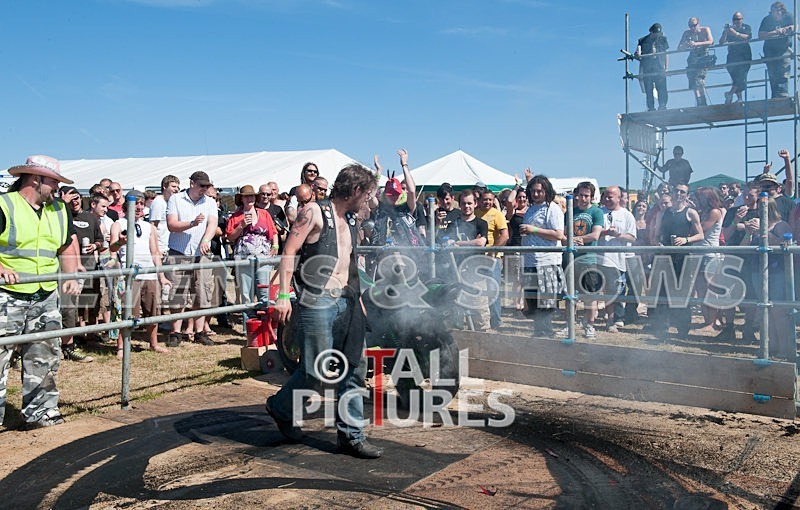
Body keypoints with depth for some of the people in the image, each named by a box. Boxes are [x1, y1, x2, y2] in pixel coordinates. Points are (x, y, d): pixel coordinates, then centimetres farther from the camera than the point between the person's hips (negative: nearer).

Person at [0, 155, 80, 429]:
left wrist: (71, 277, 13)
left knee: (45, 357, 11)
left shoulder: (59, 210, 13)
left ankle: (39, 412, 22)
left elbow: (67, 247, 24)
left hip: (46, 297, 6)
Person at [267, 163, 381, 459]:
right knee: (318, 368, -3)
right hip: (316, 301, -8)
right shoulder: (315, 212, -6)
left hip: (346, 301, 8)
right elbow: (289, 252, -11)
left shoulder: (350, 221, 17)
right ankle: (281, 407, 26)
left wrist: (356, 297, 23)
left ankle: (351, 435, 13)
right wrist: (283, 295, -18)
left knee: (355, 365, 4)